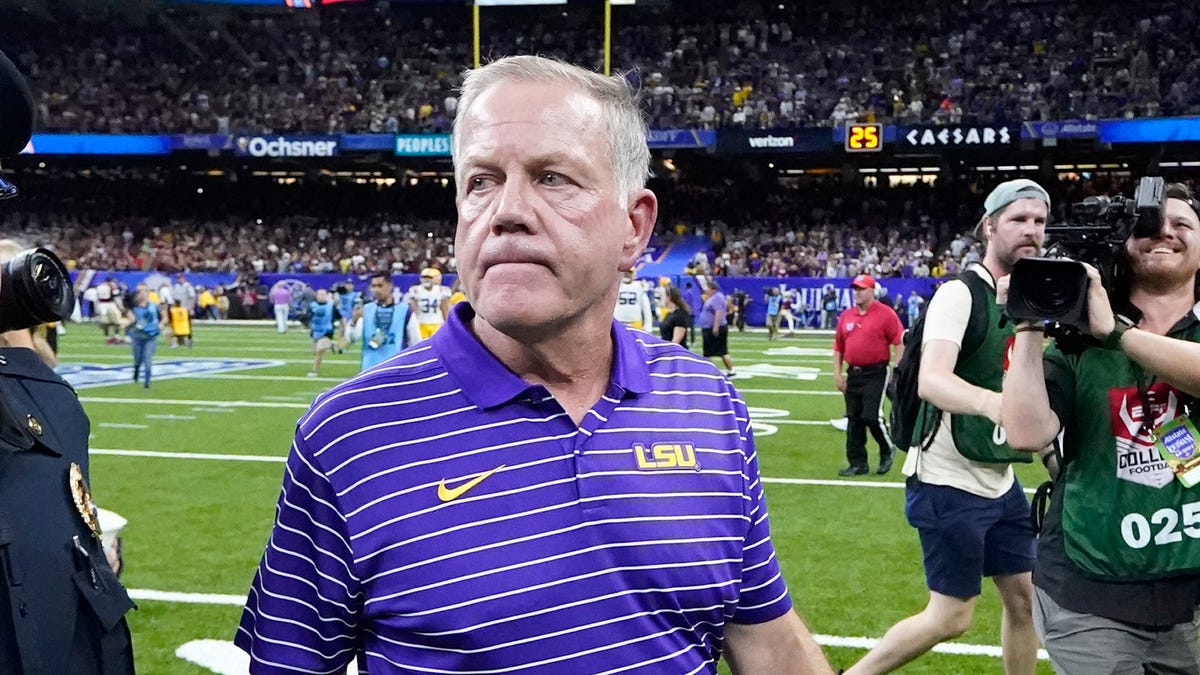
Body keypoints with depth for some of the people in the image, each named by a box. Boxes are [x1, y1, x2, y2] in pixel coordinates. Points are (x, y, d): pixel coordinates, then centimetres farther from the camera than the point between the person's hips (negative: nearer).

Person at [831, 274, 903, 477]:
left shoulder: (885, 314, -7)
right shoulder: (846, 316, 10)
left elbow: (900, 343, -9)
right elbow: (838, 347, 14)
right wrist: (837, 374, 7)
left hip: (876, 374, -6)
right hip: (853, 374, 6)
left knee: (871, 417, -12)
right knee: (853, 420, 7)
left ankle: (887, 451, 15)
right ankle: (857, 464, 15)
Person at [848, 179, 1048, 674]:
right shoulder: (959, 293, -16)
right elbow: (931, 381, -32)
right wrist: (992, 402, -50)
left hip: (1000, 482, 8)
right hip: (949, 483, -8)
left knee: (1024, 598, 13)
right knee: (951, 617, -1)